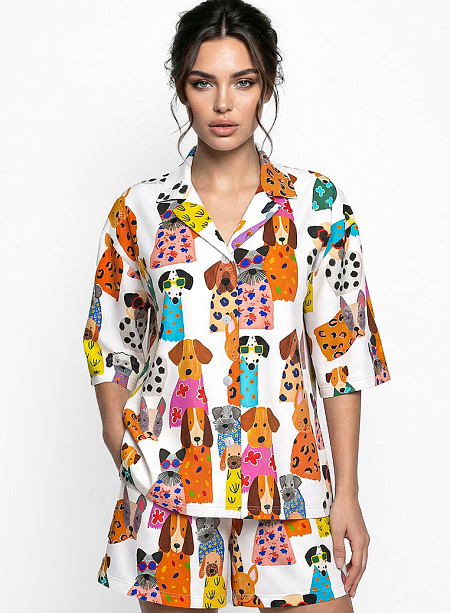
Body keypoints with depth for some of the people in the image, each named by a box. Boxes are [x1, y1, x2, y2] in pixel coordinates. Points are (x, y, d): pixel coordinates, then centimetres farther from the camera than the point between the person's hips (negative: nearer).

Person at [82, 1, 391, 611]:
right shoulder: (141, 209, 4)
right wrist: (128, 459, -1)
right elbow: (110, 348, 11)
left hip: (288, 478, 0)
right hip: (167, 479, 1)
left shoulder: (317, 203, 2)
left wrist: (347, 492, -2)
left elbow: (343, 350, 2)